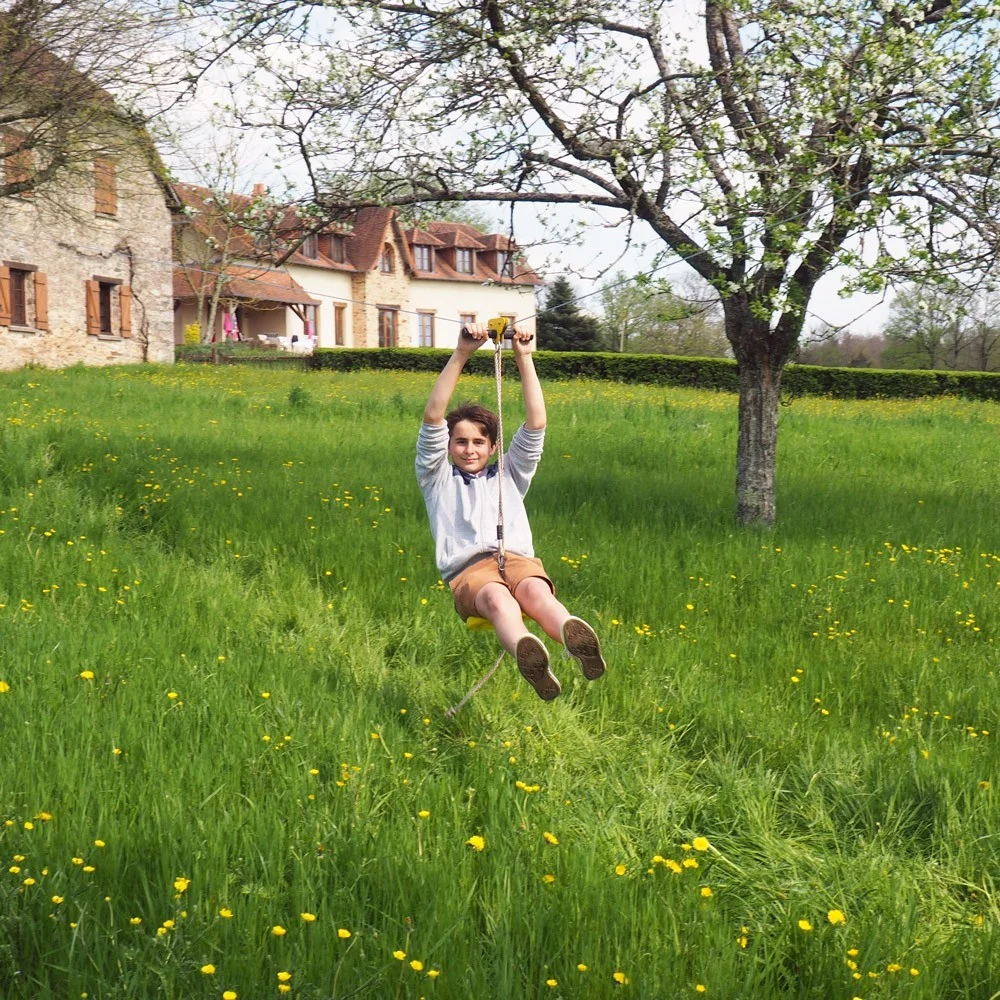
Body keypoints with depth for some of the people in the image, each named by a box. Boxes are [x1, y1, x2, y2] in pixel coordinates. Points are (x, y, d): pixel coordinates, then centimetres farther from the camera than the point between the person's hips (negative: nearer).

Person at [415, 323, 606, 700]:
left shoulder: (509, 476, 33)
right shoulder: (439, 479, 26)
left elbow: (536, 424, 22)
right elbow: (433, 416, 13)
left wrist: (525, 360, 15)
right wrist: (461, 354, 7)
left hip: (519, 561, 2)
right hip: (469, 570, -2)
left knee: (536, 590, -37)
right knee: (496, 597, -40)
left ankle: (579, 643, -71)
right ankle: (530, 659, -73)